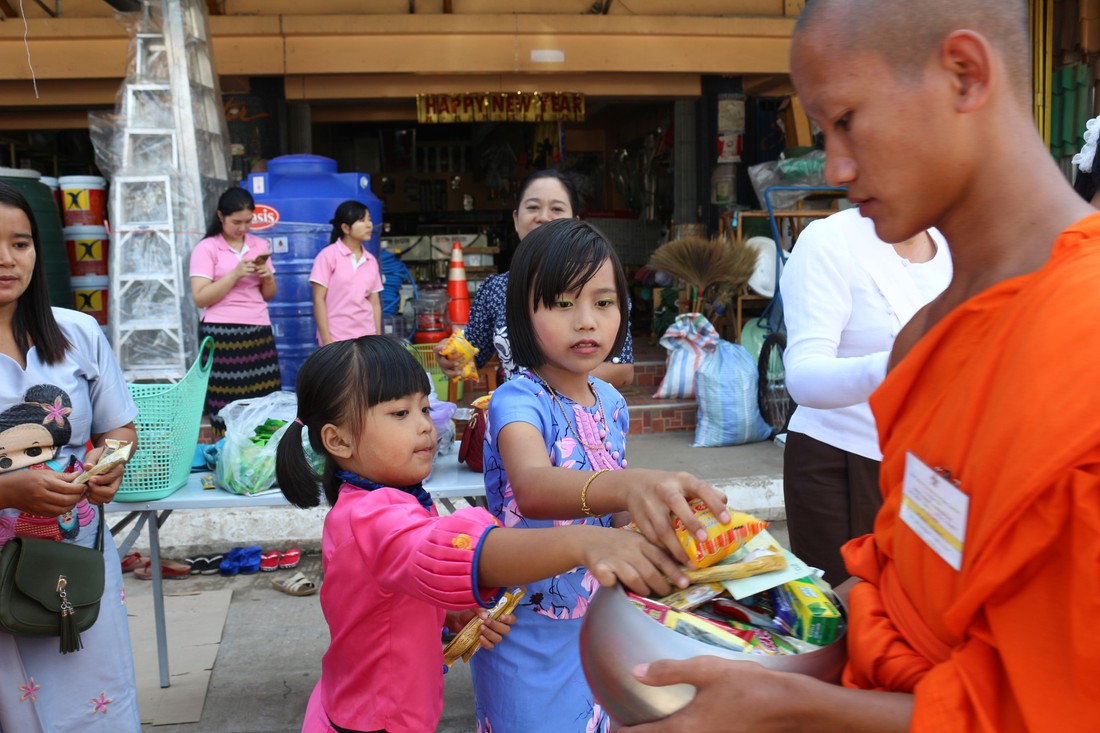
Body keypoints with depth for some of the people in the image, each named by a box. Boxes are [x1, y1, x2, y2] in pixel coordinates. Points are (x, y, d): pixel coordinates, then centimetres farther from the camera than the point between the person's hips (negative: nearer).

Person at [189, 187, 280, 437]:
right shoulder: (206, 248, 0)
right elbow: (200, 298, -9)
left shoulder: (259, 245, 14)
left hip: (259, 333, 4)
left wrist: (267, 277, -2)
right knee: (227, 407, -6)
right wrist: (235, 274, -16)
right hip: (222, 335, -4)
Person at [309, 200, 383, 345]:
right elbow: (318, 300, -7)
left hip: (366, 338, 5)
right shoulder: (328, 255, -5)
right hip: (336, 339, -5)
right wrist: (326, 340, -12)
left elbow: (375, 303, 13)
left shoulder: (371, 261, 10)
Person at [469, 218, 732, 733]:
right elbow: (532, 488, -43)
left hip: (597, 617, 6)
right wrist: (630, 486, -60)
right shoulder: (519, 400, -21)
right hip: (530, 632, -6)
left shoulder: (611, 402, -1)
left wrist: (655, 509, -10)